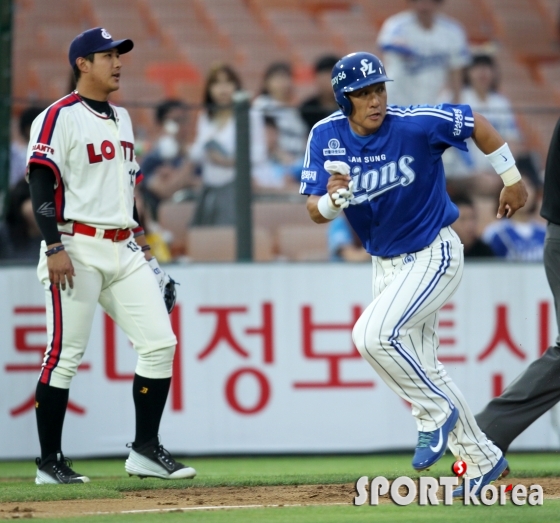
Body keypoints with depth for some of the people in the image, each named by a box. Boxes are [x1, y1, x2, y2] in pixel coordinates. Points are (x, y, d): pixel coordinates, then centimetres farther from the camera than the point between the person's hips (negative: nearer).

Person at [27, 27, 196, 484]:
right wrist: (54, 248, -21)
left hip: (124, 251, 8)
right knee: (65, 355, -5)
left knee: (160, 343, 0)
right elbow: (41, 184, -13)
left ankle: (145, 450, 7)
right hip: (77, 249, -8)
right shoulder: (60, 118, -7)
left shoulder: (121, 119, 18)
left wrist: (142, 242, 21)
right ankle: (50, 462, 2)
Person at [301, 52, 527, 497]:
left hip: (434, 255, -6)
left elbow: (476, 124, -7)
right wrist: (334, 198, -32)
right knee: (421, 370, 11)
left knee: (374, 335, -26)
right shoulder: (326, 137, -8)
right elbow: (315, 211, -9)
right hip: (386, 264, 6)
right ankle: (483, 460, 24)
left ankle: (436, 414, -5)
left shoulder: (415, 125, -21)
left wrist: (512, 180, 1)